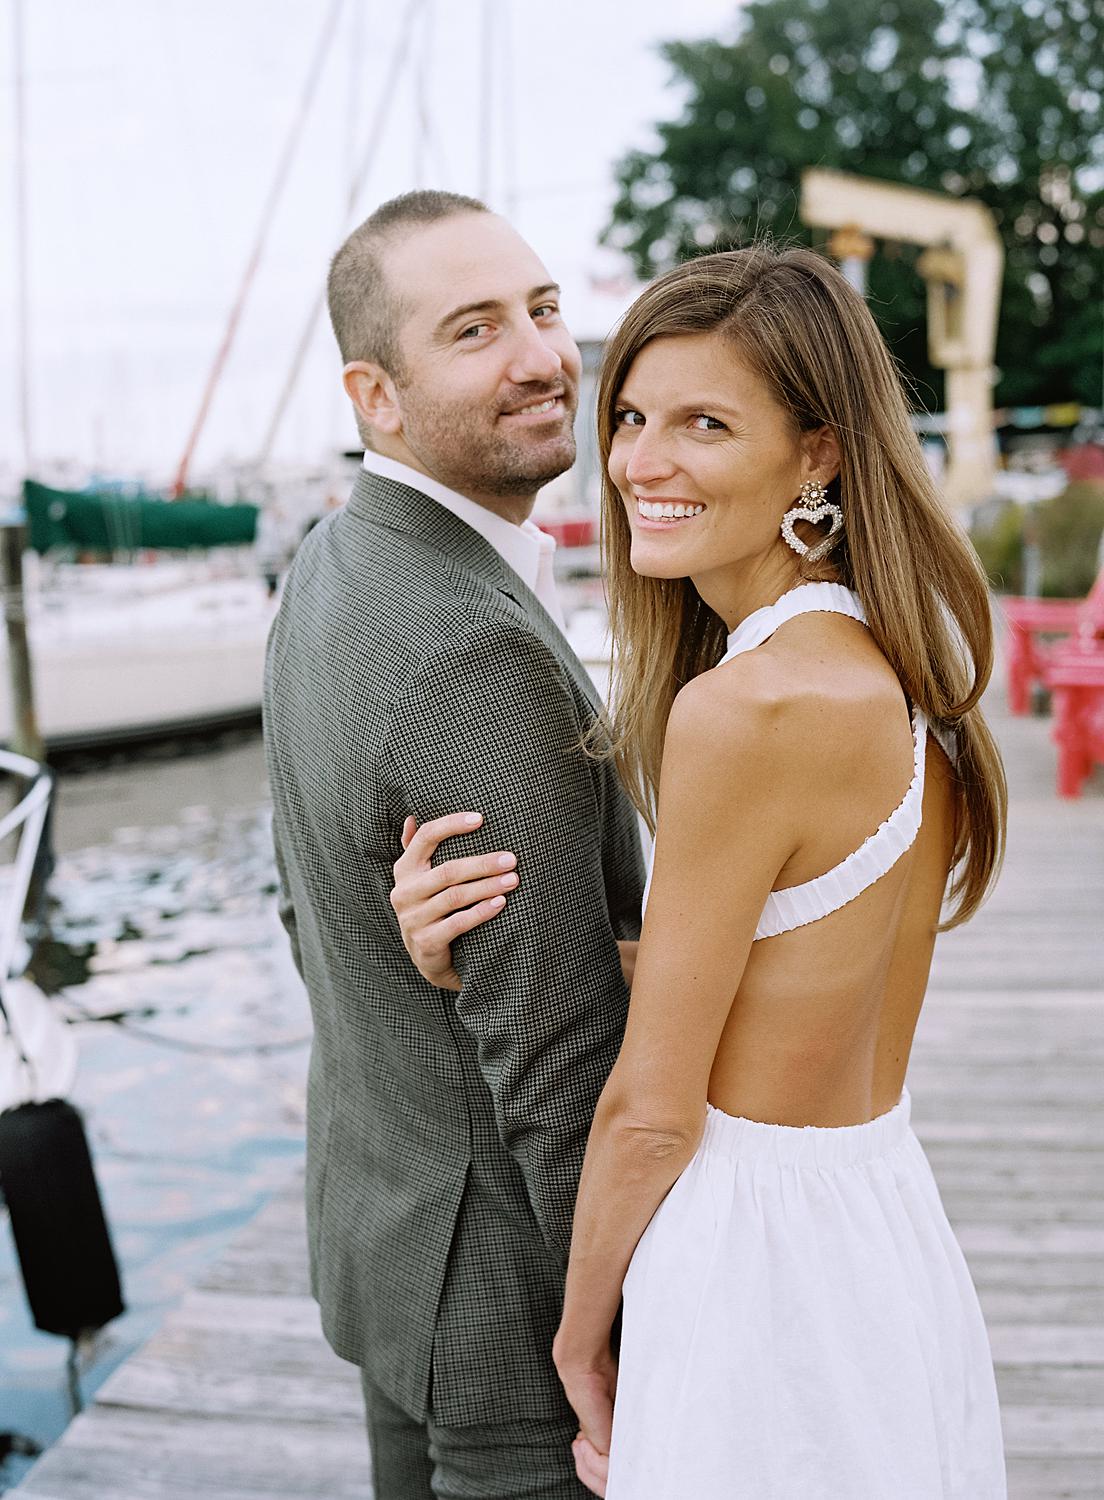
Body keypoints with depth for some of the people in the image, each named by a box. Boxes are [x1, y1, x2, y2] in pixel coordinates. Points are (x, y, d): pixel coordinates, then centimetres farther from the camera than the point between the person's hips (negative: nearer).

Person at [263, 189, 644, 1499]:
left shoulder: (331, 574, 1)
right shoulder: (481, 651, -30)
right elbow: (559, 1063, -26)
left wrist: (406, 1114, 13)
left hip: (376, 1208, 9)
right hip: (514, 1280, -9)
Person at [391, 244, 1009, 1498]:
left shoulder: (749, 705, -26)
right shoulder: (899, 668, 1)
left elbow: (651, 1109, -18)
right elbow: (740, 986, 1)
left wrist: (577, 1336, -3)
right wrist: (473, 956, -9)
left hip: (753, 1260, -8)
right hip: (892, 1218, 8)